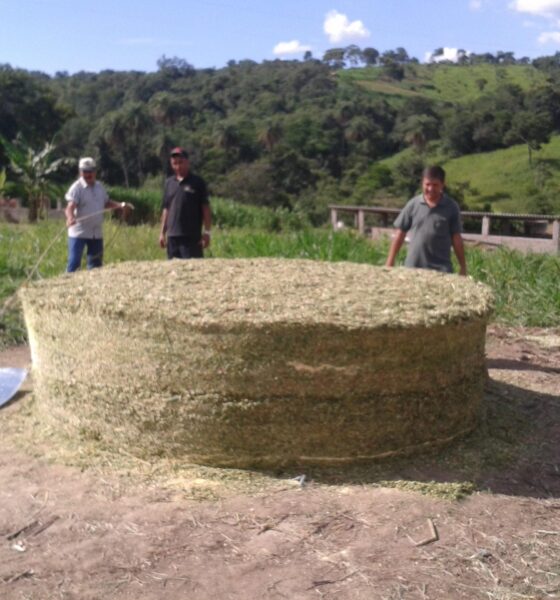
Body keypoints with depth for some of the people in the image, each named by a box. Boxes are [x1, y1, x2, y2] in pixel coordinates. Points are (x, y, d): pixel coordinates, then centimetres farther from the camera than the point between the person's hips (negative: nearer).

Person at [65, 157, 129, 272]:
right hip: (78, 233, -6)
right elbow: (70, 207, -23)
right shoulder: (77, 188, -11)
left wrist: (120, 205, 6)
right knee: (74, 262, -9)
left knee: (96, 263, 14)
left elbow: (106, 203, 22)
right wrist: (70, 217, -44)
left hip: (97, 233, 6)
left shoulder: (99, 187, 10)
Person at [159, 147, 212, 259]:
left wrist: (207, 232, -8)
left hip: (192, 236, -5)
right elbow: (166, 208, 16)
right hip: (172, 236, 5)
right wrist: (162, 232, 13)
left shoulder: (197, 182, -1)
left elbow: (205, 208, -2)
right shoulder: (169, 182, 13)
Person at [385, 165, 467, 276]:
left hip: (440, 268, -1)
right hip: (412, 267, 2)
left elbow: (456, 238, 3)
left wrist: (463, 266, 3)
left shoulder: (451, 207, -1)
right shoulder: (413, 204, 1)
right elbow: (400, 234, 4)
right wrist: (390, 262, 2)